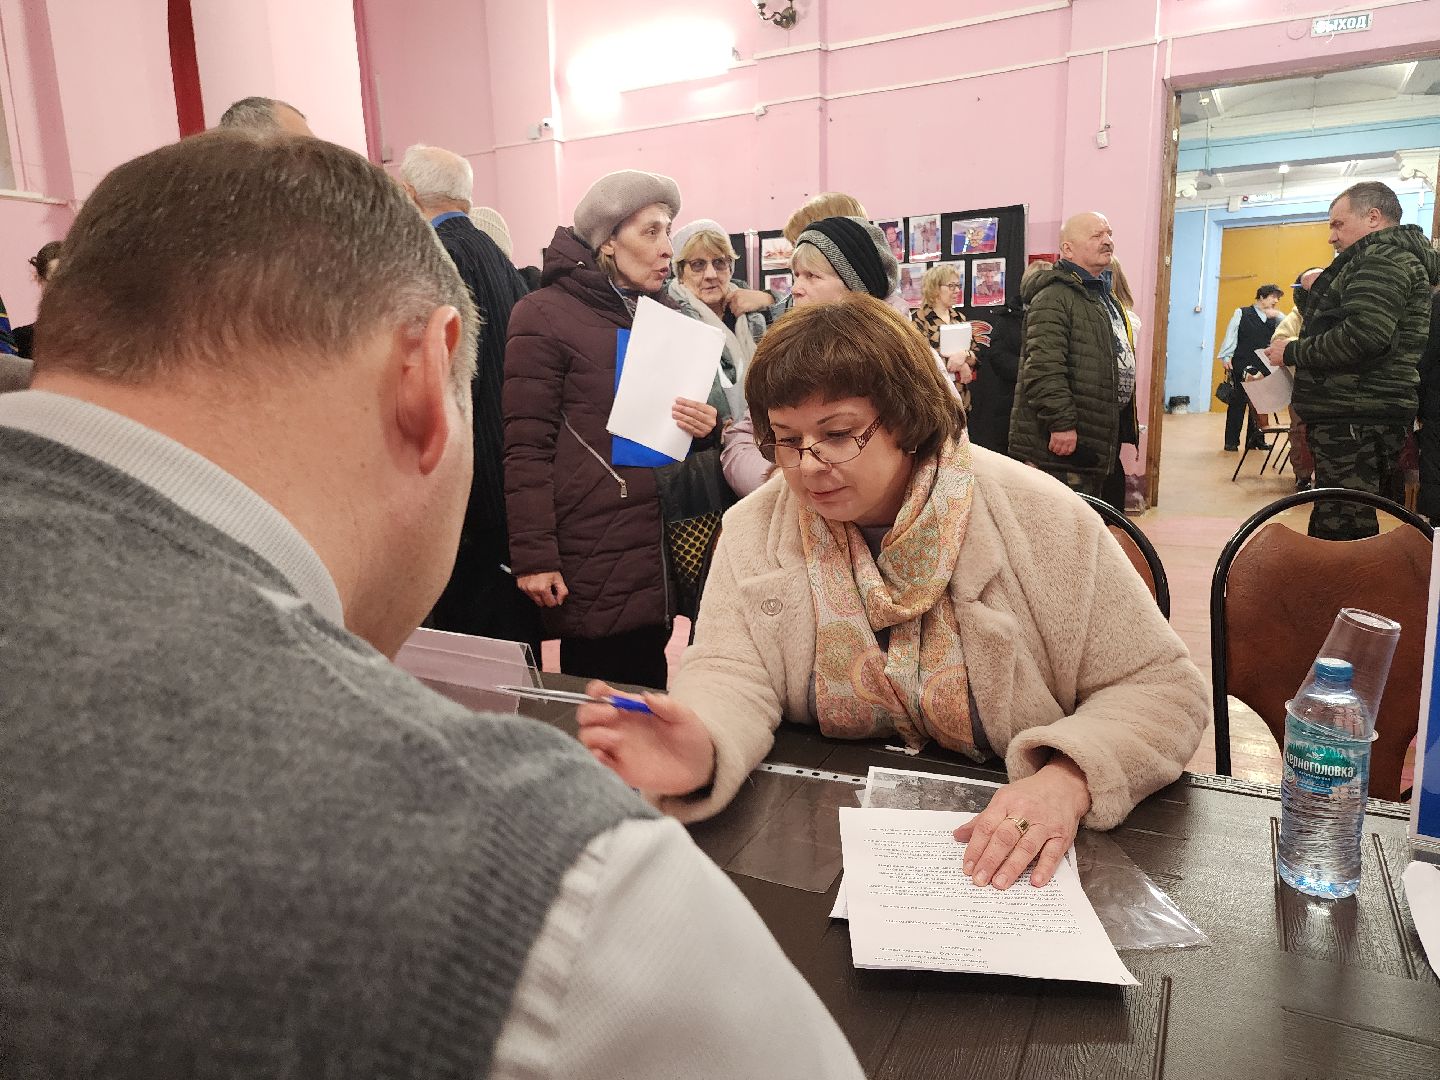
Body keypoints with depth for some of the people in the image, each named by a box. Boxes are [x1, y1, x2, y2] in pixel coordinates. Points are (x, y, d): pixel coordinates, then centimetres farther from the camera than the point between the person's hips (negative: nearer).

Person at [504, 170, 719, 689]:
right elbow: (527, 448, -9)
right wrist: (534, 557, -14)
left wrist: (705, 426, 1)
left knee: (647, 689, 10)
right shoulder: (546, 314, -4)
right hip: (594, 559, -6)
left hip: (660, 554, 6)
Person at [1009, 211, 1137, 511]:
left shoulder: (1104, 297, 21)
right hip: (1063, 442, -10)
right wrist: (1062, 423, -28)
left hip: (1100, 439, 11)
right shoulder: (1054, 297, -15)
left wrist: (1129, 421, 27)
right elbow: (1044, 368, -25)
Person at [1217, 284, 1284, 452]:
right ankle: (1231, 441, 7)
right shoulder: (1242, 313, 1)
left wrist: (1276, 315, -12)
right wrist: (1226, 357, -8)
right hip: (1241, 368, -4)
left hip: (1264, 369, 4)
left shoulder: (1275, 317, 11)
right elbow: (1231, 335, 0)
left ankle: (1255, 440, 14)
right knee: (1237, 405, 2)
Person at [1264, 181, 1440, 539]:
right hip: (1359, 417, 11)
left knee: (1340, 536, -12)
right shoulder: (1399, 257, 25)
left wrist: (1292, 352, -12)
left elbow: (1363, 335, -22)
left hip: (1356, 421, -11)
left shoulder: (1383, 257, -9)